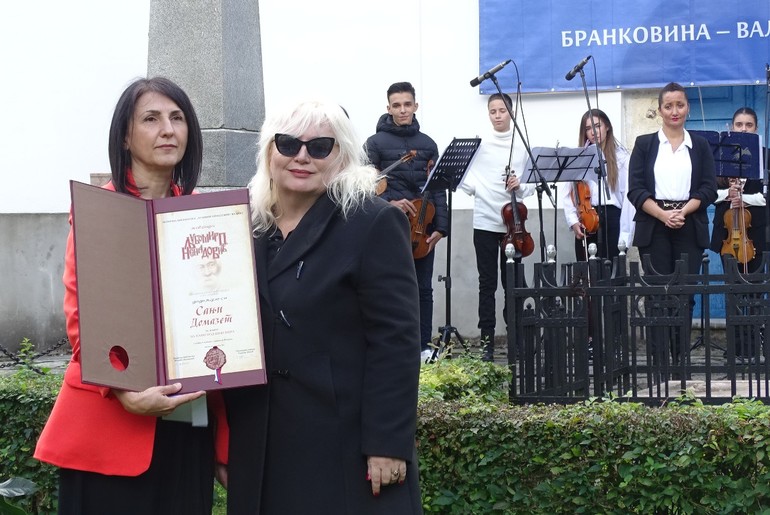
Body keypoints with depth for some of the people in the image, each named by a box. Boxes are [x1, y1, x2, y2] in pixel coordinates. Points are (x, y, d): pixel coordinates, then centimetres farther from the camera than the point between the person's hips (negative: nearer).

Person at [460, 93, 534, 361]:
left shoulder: (522, 145, 4)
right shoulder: (480, 142, 2)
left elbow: (532, 184, 6)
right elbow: (464, 175, 4)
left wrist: (521, 187, -13)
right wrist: (474, 187, -12)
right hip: (485, 221, -1)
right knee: (487, 283, 2)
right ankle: (487, 341, 6)